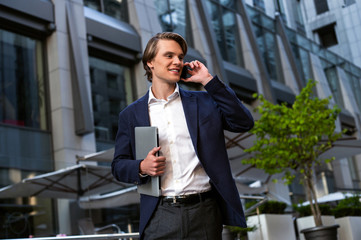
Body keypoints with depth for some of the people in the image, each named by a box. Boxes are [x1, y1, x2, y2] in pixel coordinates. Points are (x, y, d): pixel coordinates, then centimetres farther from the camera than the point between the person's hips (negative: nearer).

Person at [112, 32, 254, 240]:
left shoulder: (203, 102, 10)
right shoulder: (131, 115, 9)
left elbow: (244, 123, 0)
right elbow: (118, 165, 12)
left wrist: (209, 81, -1)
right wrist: (142, 167, -11)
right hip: (160, 216, 0)